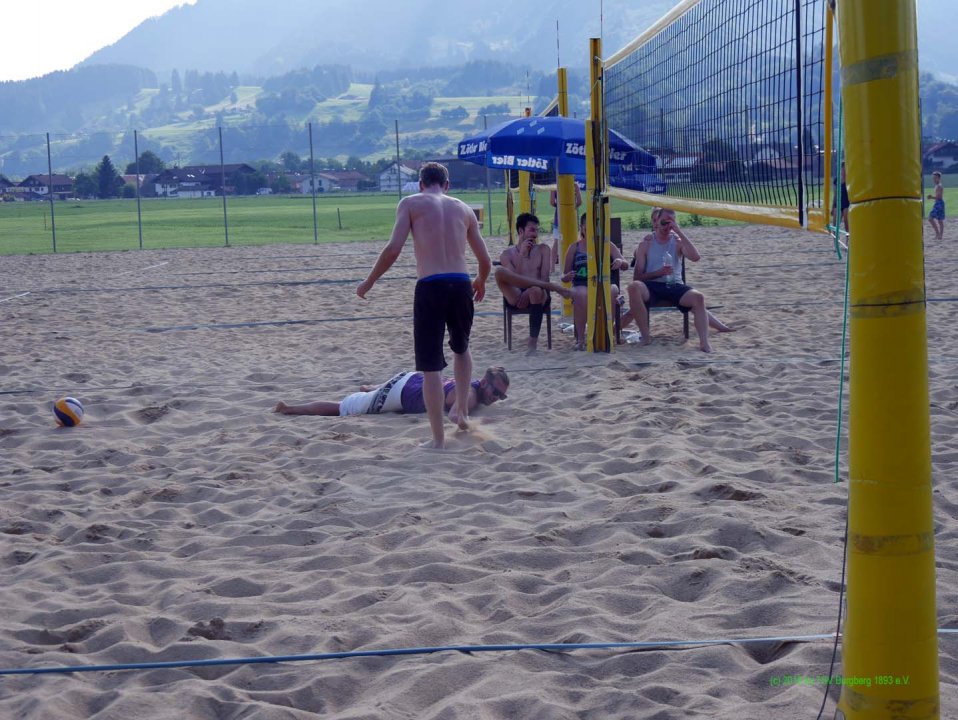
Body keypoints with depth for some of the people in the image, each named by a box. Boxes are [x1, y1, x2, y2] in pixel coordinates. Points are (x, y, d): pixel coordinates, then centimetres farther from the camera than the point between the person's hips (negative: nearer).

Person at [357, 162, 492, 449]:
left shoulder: (410, 204, 7)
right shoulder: (463, 209, 18)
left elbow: (393, 249, -5)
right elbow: (485, 260, 19)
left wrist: (369, 281, 8)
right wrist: (480, 282, 40)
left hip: (430, 287, -4)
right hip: (460, 286, 4)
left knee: (430, 366, 3)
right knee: (461, 348, 32)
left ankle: (438, 438, 4)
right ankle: (463, 412, 33)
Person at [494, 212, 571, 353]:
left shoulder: (542, 250, 17)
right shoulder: (507, 254, 15)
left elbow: (544, 277, 4)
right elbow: (512, 279, -2)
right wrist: (522, 255, -5)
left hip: (539, 295, 0)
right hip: (516, 297, 0)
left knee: (536, 290, -40)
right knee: (500, 271, -28)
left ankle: (533, 343, -35)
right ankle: (552, 286, -30)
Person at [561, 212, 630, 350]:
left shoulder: (607, 246, 14)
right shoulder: (574, 248, 13)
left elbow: (626, 265, 6)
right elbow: (564, 276, 13)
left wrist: (620, 262, -19)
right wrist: (567, 276, -12)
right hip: (581, 286, 0)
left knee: (611, 292, -37)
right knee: (581, 295, -38)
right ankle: (580, 339, -30)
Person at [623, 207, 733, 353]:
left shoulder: (678, 241, 10)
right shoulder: (646, 243, 7)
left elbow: (695, 257, -13)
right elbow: (637, 277, 1)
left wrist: (679, 232, -12)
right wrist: (659, 272, -16)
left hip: (674, 286, 1)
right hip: (651, 287, -1)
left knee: (698, 297, -28)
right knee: (634, 287, -35)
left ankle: (704, 342, -31)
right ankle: (645, 336, -27)